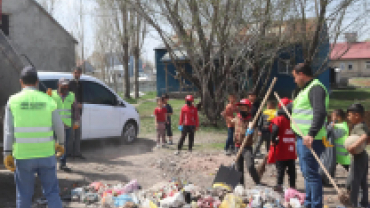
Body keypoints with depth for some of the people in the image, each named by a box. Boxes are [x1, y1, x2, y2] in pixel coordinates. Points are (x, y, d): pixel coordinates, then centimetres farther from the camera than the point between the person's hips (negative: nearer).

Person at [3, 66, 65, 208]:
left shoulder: (13, 101, -2)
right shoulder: (47, 100, 0)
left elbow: (8, 129, -5)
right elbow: (59, 126, 3)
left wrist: (7, 152, -2)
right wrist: (60, 143, 20)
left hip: (23, 156, 0)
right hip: (46, 154, 0)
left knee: (24, 195, 10)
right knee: (52, 192, 9)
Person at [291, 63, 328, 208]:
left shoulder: (316, 88, -14)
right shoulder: (305, 89, 20)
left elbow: (320, 113, -27)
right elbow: (293, 106, 35)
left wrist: (311, 134, -33)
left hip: (310, 140, -11)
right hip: (302, 138, 11)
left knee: (311, 173, -8)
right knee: (307, 173, 16)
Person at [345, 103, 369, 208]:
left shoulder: (358, 127, -21)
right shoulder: (363, 126, 10)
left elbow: (365, 136, -40)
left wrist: (354, 146, -47)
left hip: (358, 157, -10)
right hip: (364, 156, 10)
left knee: (351, 182, -7)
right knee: (363, 181, 20)